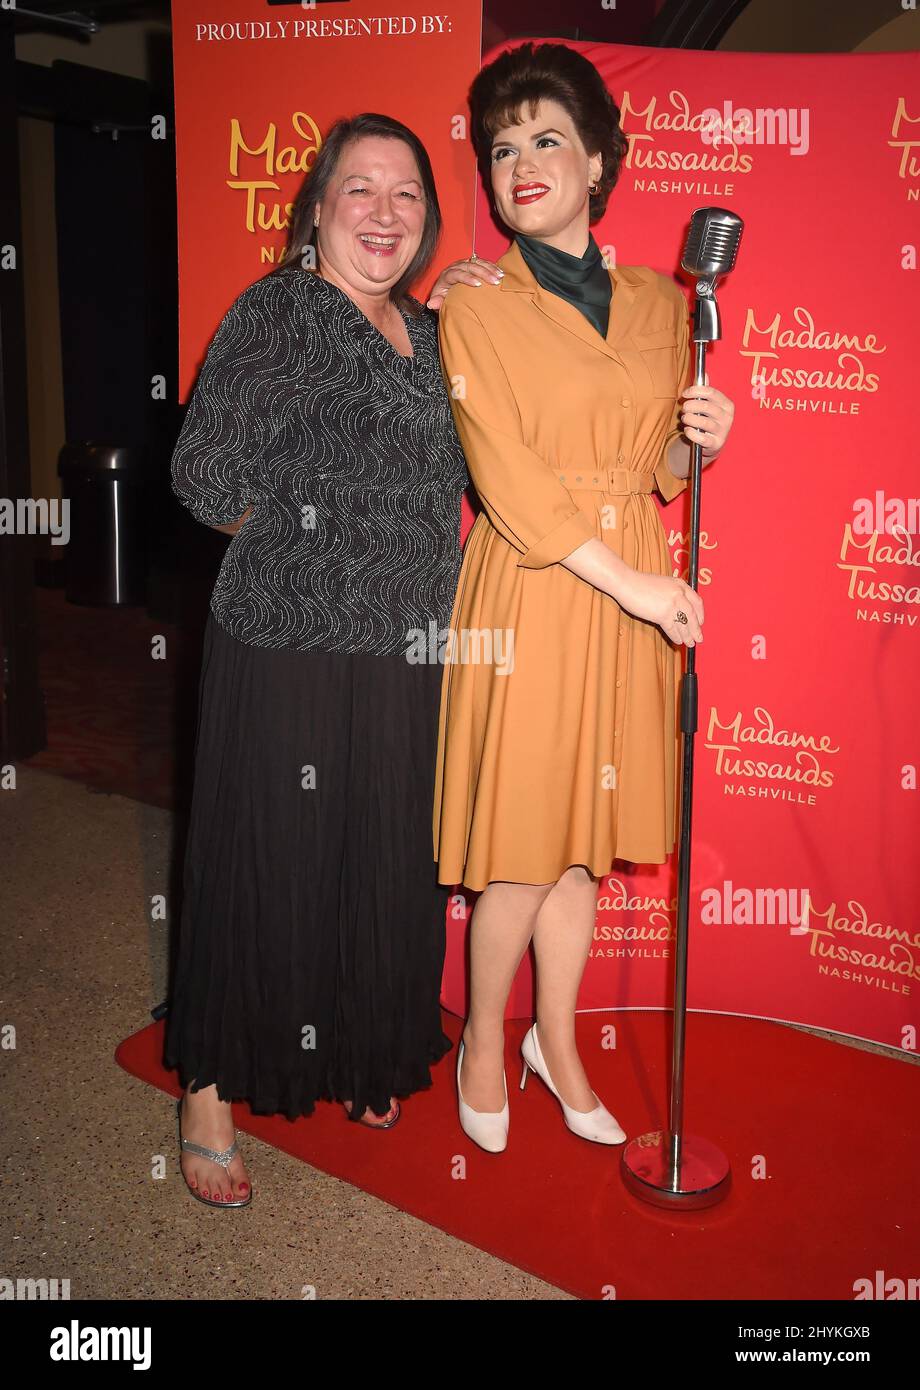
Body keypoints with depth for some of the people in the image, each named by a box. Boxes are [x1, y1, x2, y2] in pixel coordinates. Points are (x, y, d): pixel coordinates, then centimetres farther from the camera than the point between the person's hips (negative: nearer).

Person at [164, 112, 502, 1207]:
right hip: (286, 652, -6)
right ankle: (209, 1093, 24)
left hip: (402, 657, 6)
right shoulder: (276, 313, -9)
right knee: (262, 864, 4)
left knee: (384, 863, 15)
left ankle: (355, 1057, 38)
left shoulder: (425, 330, 13)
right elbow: (206, 480, -15)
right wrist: (298, 538, -2)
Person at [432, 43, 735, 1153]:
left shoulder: (658, 303, 9)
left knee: (585, 833, 13)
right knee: (525, 843, 2)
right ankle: (483, 1044, 27)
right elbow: (509, 482, -13)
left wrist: (703, 442, -7)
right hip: (530, 595, -4)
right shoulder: (474, 309, -5)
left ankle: (557, 1042, 32)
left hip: (636, 596, 4)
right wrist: (629, 580, -16)